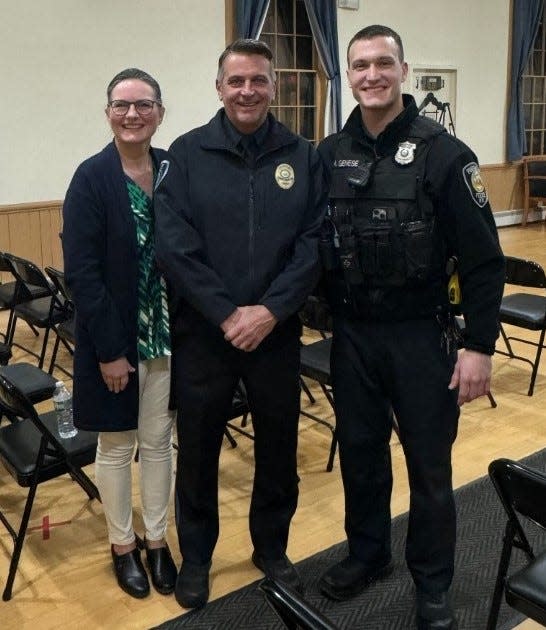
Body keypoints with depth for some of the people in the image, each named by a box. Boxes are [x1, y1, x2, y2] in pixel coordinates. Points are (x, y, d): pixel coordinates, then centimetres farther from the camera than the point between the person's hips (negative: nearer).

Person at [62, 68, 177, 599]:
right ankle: (122, 544, 33)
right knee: (116, 445, 13)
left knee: (158, 442, 14)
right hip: (114, 338, -3)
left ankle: (156, 540, 33)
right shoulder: (91, 177, -10)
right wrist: (110, 349, -15)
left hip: (165, 335, 3)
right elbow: (81, 271, -13)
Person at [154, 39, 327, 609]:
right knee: (197, 448, 11)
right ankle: (195, 556, 33)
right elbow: (172, 244, -10)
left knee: (278, 447, 13)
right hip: (201, 332, -1)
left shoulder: (303, 156, 2)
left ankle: (271, 547, 37)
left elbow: (314, 243, -3)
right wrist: (227, 313, -16)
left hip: (277, 332, 2)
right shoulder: (187, 153, -2)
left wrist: (270, 310, -15)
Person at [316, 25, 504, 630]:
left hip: (421, 334, -3)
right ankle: (367, 552, 39)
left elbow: (483, 259, -9)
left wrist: (479, 345, -13)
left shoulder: (443, 153, -8)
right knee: (359, 452, 16)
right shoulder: (328, 157, 3)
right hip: (351, 335, 4)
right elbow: (311, 245, 9)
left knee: (429, 463, 9)